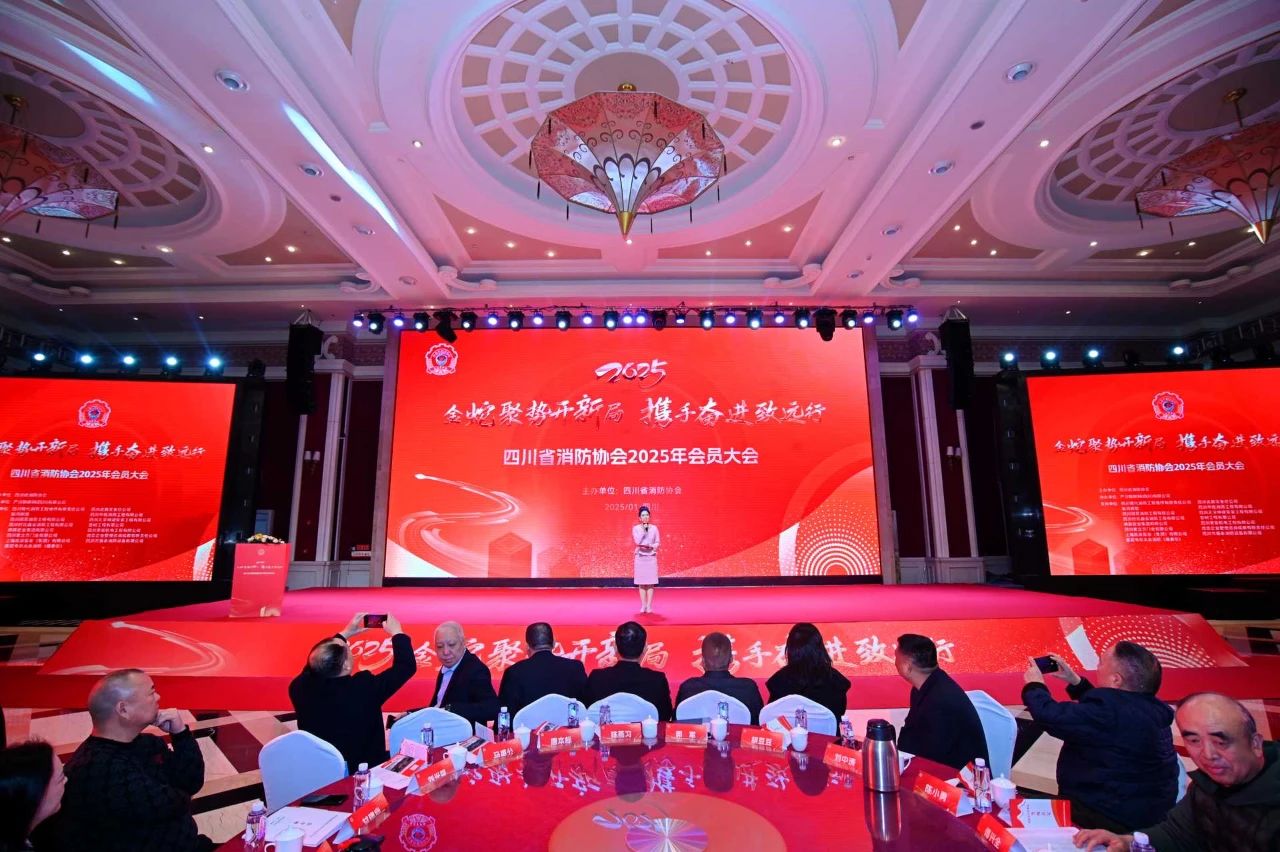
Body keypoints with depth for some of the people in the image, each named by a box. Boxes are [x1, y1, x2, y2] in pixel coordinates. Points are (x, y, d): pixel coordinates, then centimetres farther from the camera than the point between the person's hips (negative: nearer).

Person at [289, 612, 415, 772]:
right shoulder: (364, 688, -29)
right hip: (362, 771, -5)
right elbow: (406, 666, -15)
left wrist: (344, 634, 13)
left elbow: (315, 662, 7)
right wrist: (397, 632, -1)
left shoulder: (300, 687, -17)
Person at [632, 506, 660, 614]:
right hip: (640, 557, -1)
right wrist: (643, 530, -11)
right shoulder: (636, 528, 2)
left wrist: (652, 546, -14)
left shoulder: (654, 528, 5)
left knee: (650, 583, -2)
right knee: (641, 582, 0)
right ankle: (643, 605, 8)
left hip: (651, 557, 1)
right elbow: (637, 541, -11)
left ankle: (649, 605, 4)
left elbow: (657, 543, 4)